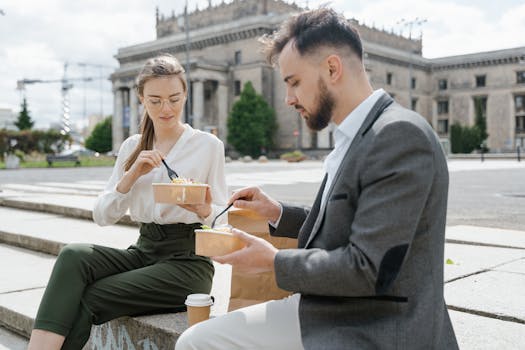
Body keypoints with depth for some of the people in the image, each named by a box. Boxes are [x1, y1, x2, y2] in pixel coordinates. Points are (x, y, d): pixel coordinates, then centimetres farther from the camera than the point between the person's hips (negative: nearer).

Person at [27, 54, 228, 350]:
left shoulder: (209, 145, -2)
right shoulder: (133, 146, 10)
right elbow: (102, 216, 5)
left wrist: (204, 210, -23)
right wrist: (132, 174, -11)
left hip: (187, 261, -4)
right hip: (144, 251, 4)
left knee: (88, 299, -24)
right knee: (74, 256, -26)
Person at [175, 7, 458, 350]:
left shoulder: (402, 135, -21)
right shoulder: (355, 137, 9)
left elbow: (370, 270, -24)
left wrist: (274, 261, -12)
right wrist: (278, 213, 7)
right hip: (325, 310, 9)